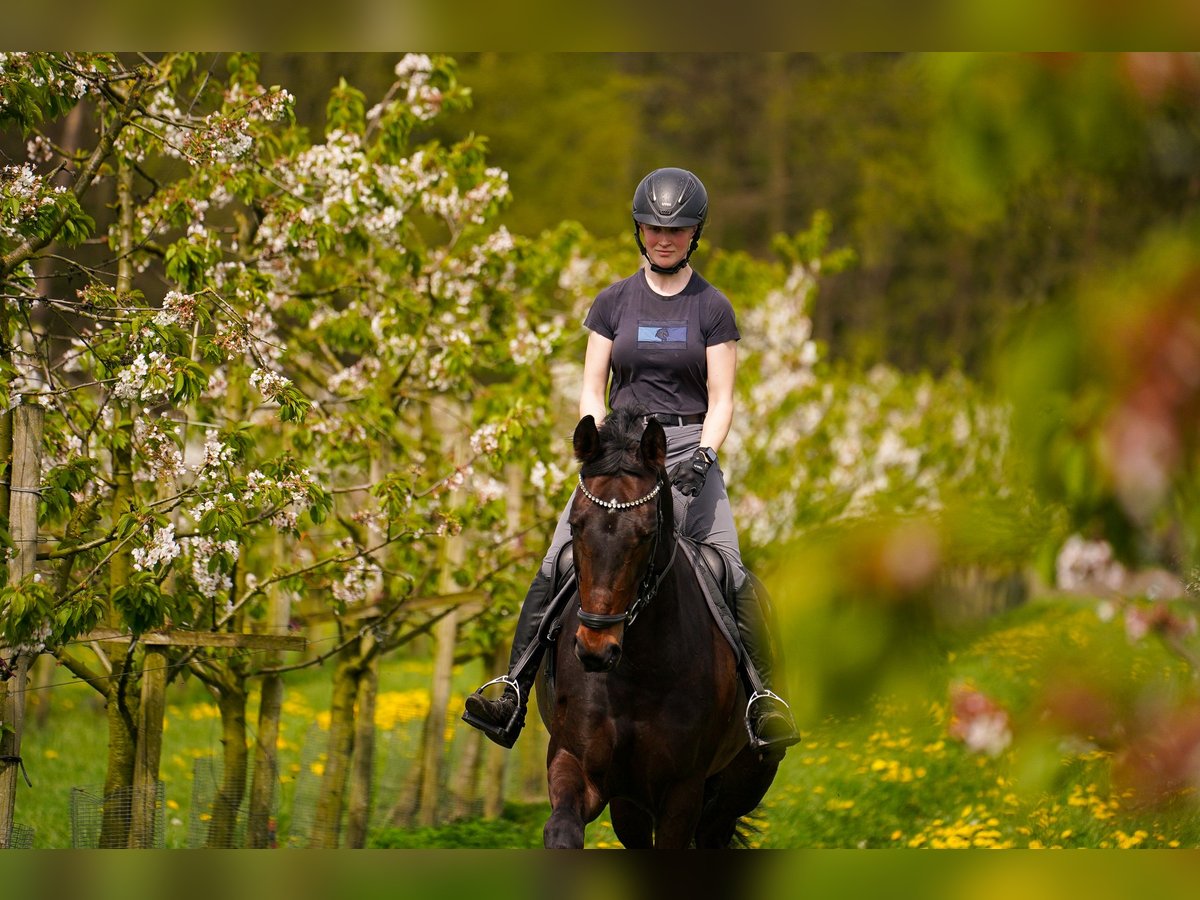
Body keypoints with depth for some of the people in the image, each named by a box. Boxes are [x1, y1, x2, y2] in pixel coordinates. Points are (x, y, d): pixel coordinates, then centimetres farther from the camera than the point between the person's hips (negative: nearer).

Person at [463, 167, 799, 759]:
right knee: (556, 567, -13)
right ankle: (512, 694, -12)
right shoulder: (613, 303, 9)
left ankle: (763, 698, -15)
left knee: (731, 572, -19)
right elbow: (591, 390, 8)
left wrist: (704, 454, -16)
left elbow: (720, 400, 1)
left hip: (688, 449, -1)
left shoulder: (712, 309, 4)